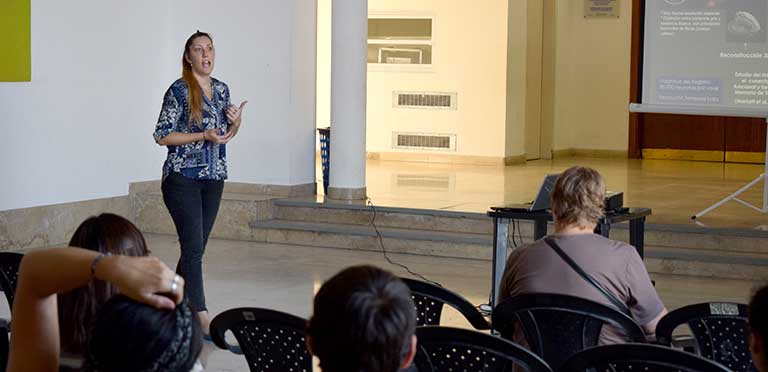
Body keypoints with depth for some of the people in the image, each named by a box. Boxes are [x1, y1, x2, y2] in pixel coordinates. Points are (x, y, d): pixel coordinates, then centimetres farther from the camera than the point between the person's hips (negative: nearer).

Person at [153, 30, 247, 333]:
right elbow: (162, 136, -10)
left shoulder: (221, 89, 11)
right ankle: (201, 315, -12)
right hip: (183, 178, -7)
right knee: (194, 246, -11)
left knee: (196, 247, 11)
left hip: (213, 178, 7)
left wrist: (236, 122, -1)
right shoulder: (179, 91, -9)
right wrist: (203, 136, -17)